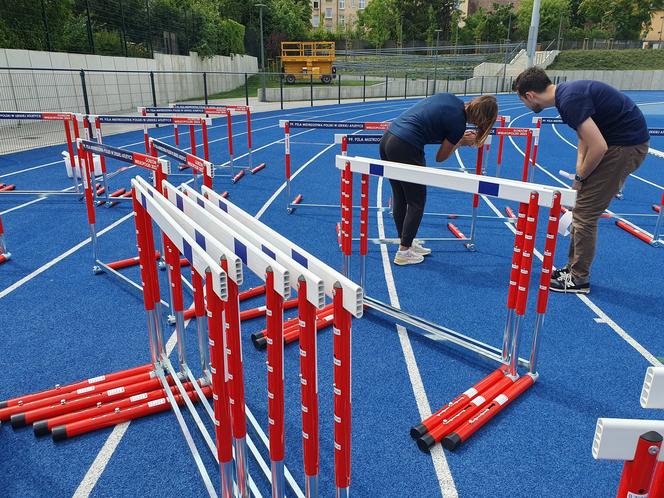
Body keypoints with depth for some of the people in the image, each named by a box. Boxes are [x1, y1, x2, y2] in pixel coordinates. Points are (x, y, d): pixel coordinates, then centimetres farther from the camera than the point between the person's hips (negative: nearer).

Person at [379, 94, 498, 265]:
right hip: (405, 149, -8)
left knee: (399, 199, 18)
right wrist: (461, 142, 18)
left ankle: (406, 242, 33)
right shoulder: (458, 123, -8)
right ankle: (403, 253, 14)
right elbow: (440, 157, 4)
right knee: (417, 202, 8)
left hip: (387, 139, 8)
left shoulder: (450, 98, 11)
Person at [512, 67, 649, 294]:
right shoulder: (565, 92, 6)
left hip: (627, 145, -10)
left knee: (585, 212, -5)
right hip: (625, 141, 10)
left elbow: (598, 147, -27)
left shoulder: (570, 100, -24)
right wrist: (579, 172, 8)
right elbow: (585, 137, 16)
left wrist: (580, 178, -10)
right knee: (582, 209, 14)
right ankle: (573, 267, 25)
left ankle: (578, 279, 7)